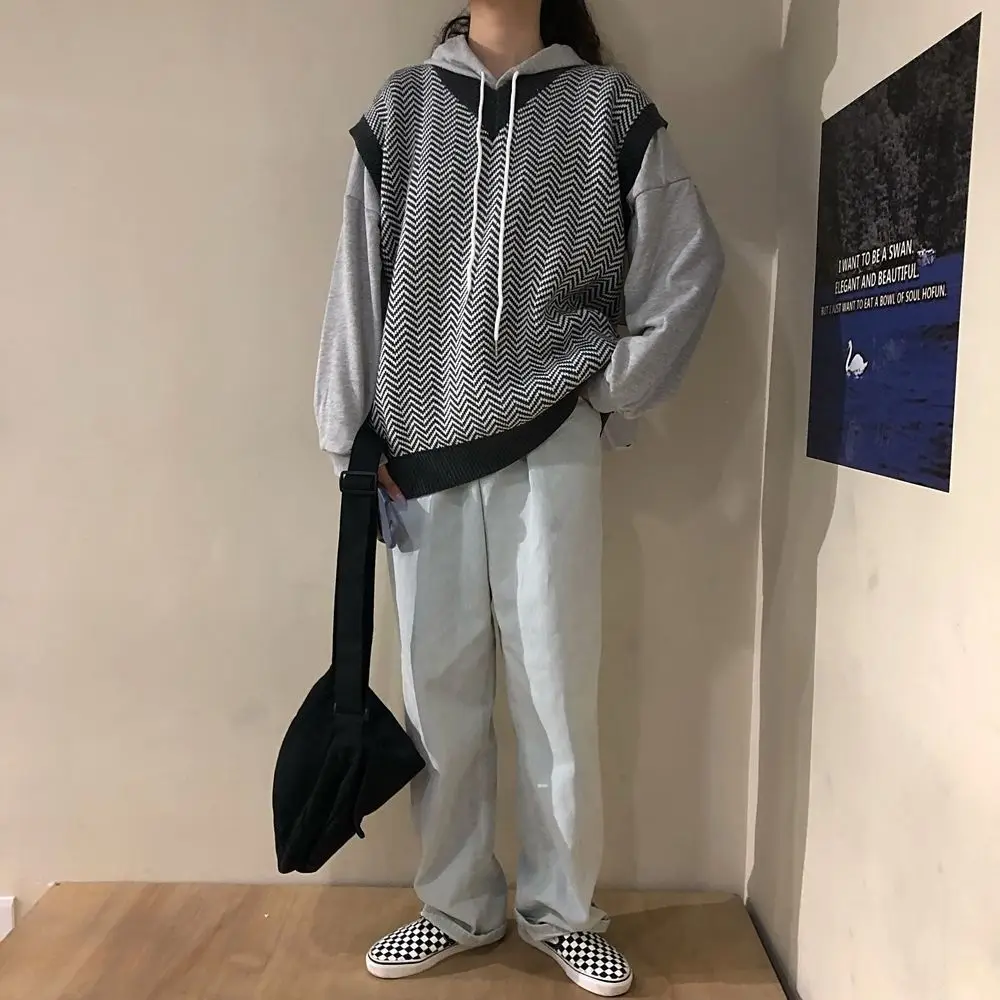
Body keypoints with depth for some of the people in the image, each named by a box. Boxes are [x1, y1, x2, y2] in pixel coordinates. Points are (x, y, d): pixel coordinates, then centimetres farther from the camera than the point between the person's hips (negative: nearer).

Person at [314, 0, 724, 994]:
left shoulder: (606, 105, 6)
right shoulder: (402, 105, 11)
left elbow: (690, 262, 5)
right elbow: (361, 274, 7)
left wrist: (615, 389, 1)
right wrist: (351, 437, 2)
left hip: (550, 442, -1)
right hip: (422, 442, 2)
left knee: (556, 685, 4)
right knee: (439, 685, 8)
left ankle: (561, 907, 23)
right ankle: (458, 904, 25)